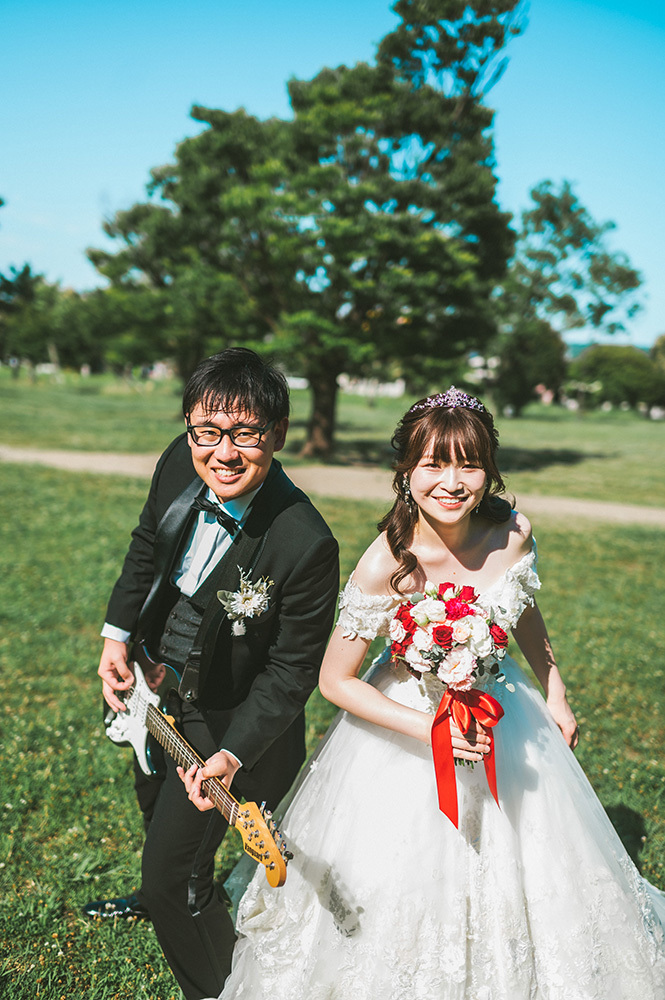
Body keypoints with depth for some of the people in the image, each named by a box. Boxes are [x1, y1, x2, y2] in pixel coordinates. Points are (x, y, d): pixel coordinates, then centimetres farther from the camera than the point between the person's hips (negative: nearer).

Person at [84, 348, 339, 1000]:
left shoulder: (305, 545, -36)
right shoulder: (181, 461, -19)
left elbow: (291, 670, -24)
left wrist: (233, 754, -30)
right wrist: (117, 636, 0)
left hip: (225, 719, -7)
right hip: (154, 682, 7)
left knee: (175, 877, 3)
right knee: (153, 803, 34)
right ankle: (160, 895, 68)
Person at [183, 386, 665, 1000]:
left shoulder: (512, 534, -16)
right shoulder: (386, 567, -29)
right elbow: (336, 680, -19)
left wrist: (556, 696, 13)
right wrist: (429, 729, -23)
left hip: (501, 715, 5)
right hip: (408, 723, -4)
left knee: (511, 880, 21)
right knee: (404, 891, 12)